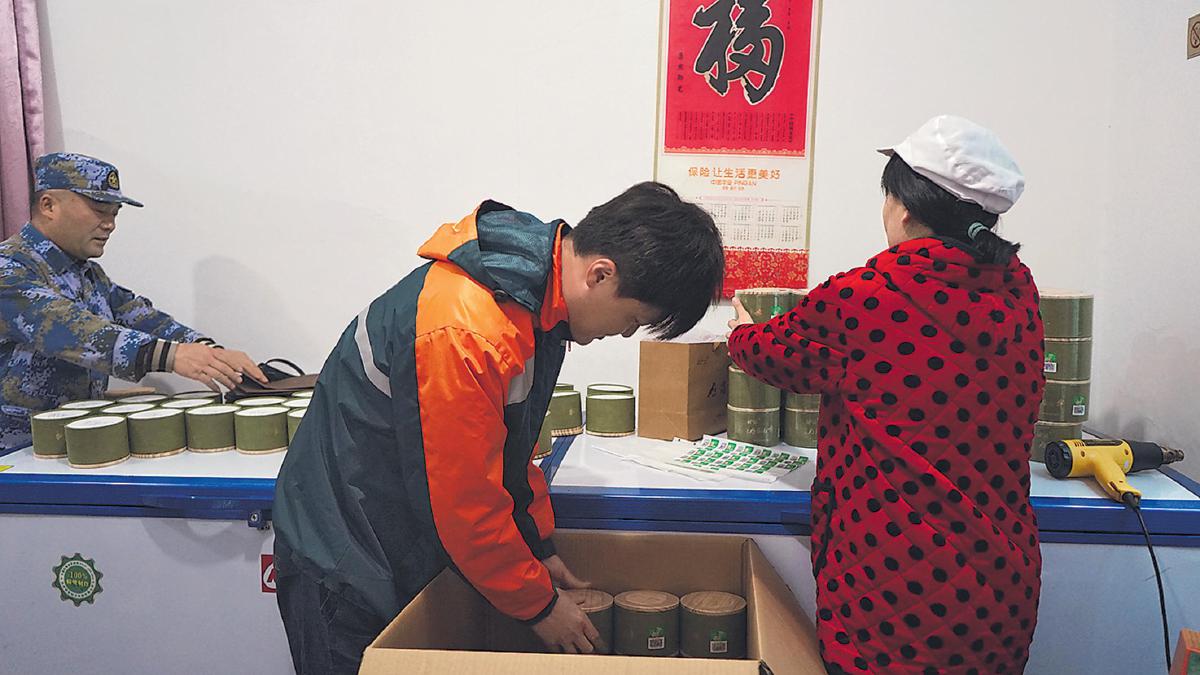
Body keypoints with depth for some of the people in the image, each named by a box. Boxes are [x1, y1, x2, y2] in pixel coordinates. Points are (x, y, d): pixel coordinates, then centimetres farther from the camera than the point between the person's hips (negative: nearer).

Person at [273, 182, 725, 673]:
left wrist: (540, 545, 9)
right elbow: (467, 501, -26)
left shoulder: (537, 289, -5)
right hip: (347, 567, -8)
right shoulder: (467, 333, -35)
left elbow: (512, 446, 8)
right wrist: (538, 606, -12)